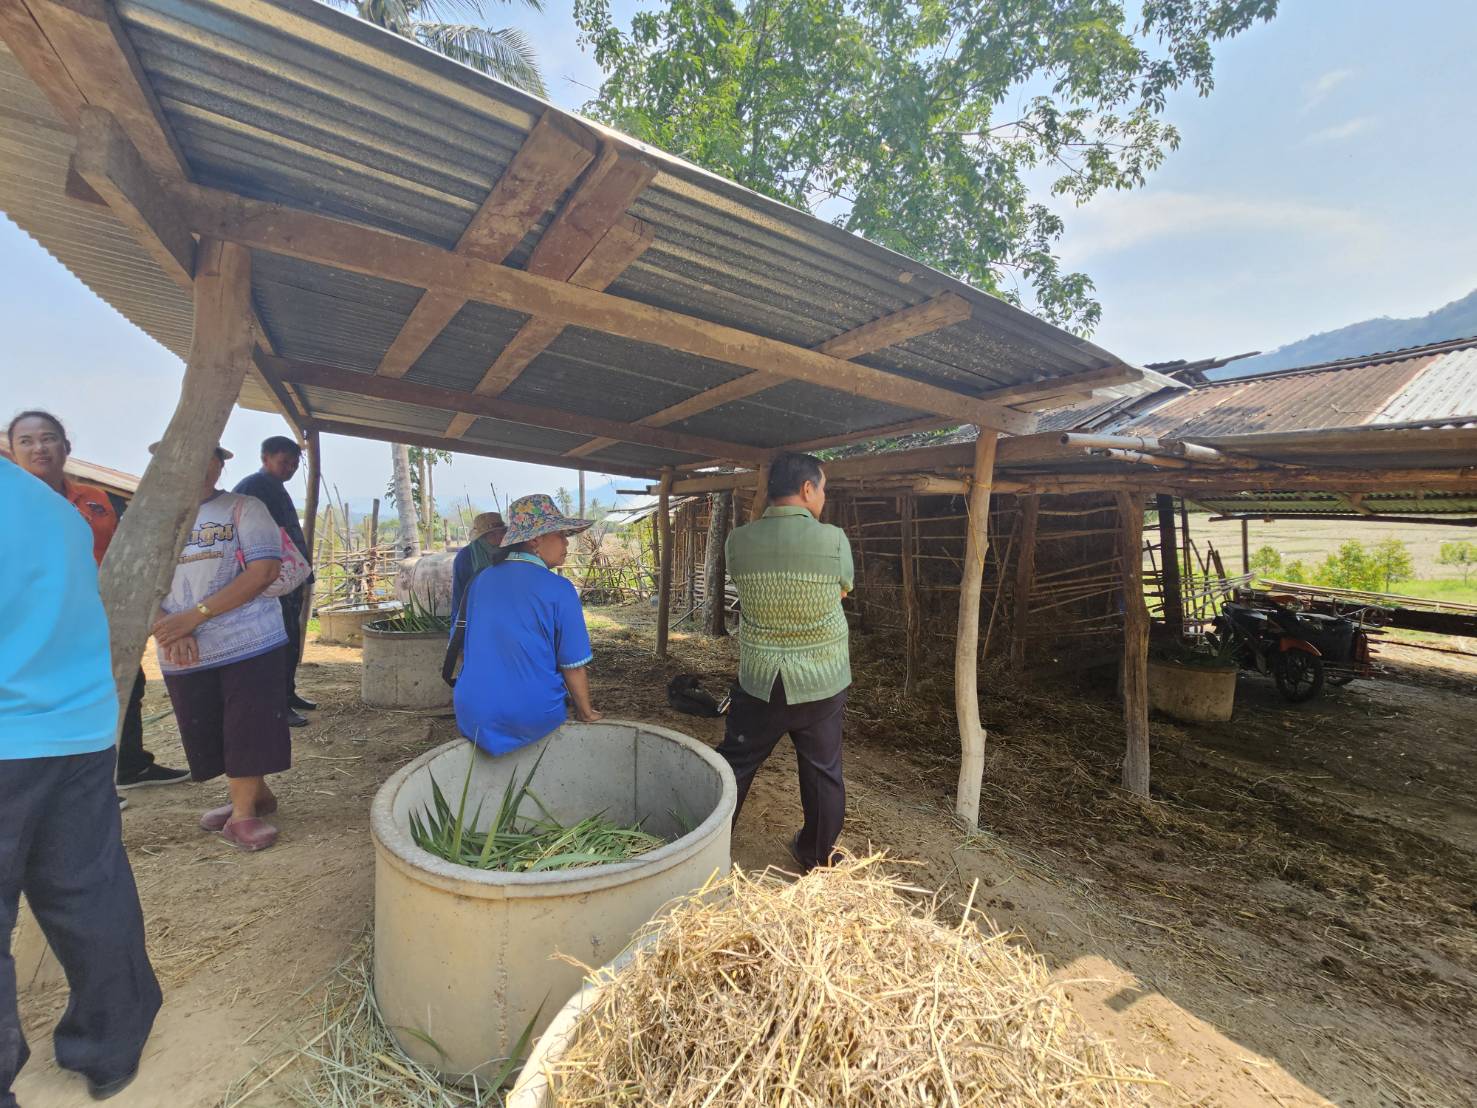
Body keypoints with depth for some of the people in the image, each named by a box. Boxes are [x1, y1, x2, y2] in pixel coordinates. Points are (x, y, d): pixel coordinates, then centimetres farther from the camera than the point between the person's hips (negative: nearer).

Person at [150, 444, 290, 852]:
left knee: (248, 729, -1)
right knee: (207, 736, 13)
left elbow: (264, 571, -13)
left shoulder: (244, 508, -2)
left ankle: (243, 811, 13)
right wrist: (167, 627, -15)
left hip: (249, 644, -4)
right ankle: (255, 795, 31)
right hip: (183, 656, 5)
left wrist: (195, 615, -17)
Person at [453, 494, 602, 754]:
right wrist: (586, 713, 3)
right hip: (535, 720, -5)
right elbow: (573, 666, -12)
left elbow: (463, 649, 13)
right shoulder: (558, 590, -15)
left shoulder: (479, 580, 2)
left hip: (473, 719, 5)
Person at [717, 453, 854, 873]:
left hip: (759, 683, 1)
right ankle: (817, 858, 36)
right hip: (821, 685, -1)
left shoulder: (738, 541, -8)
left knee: (733, 766, 17)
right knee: (823, 772, 18)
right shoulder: (834, 540, -13)